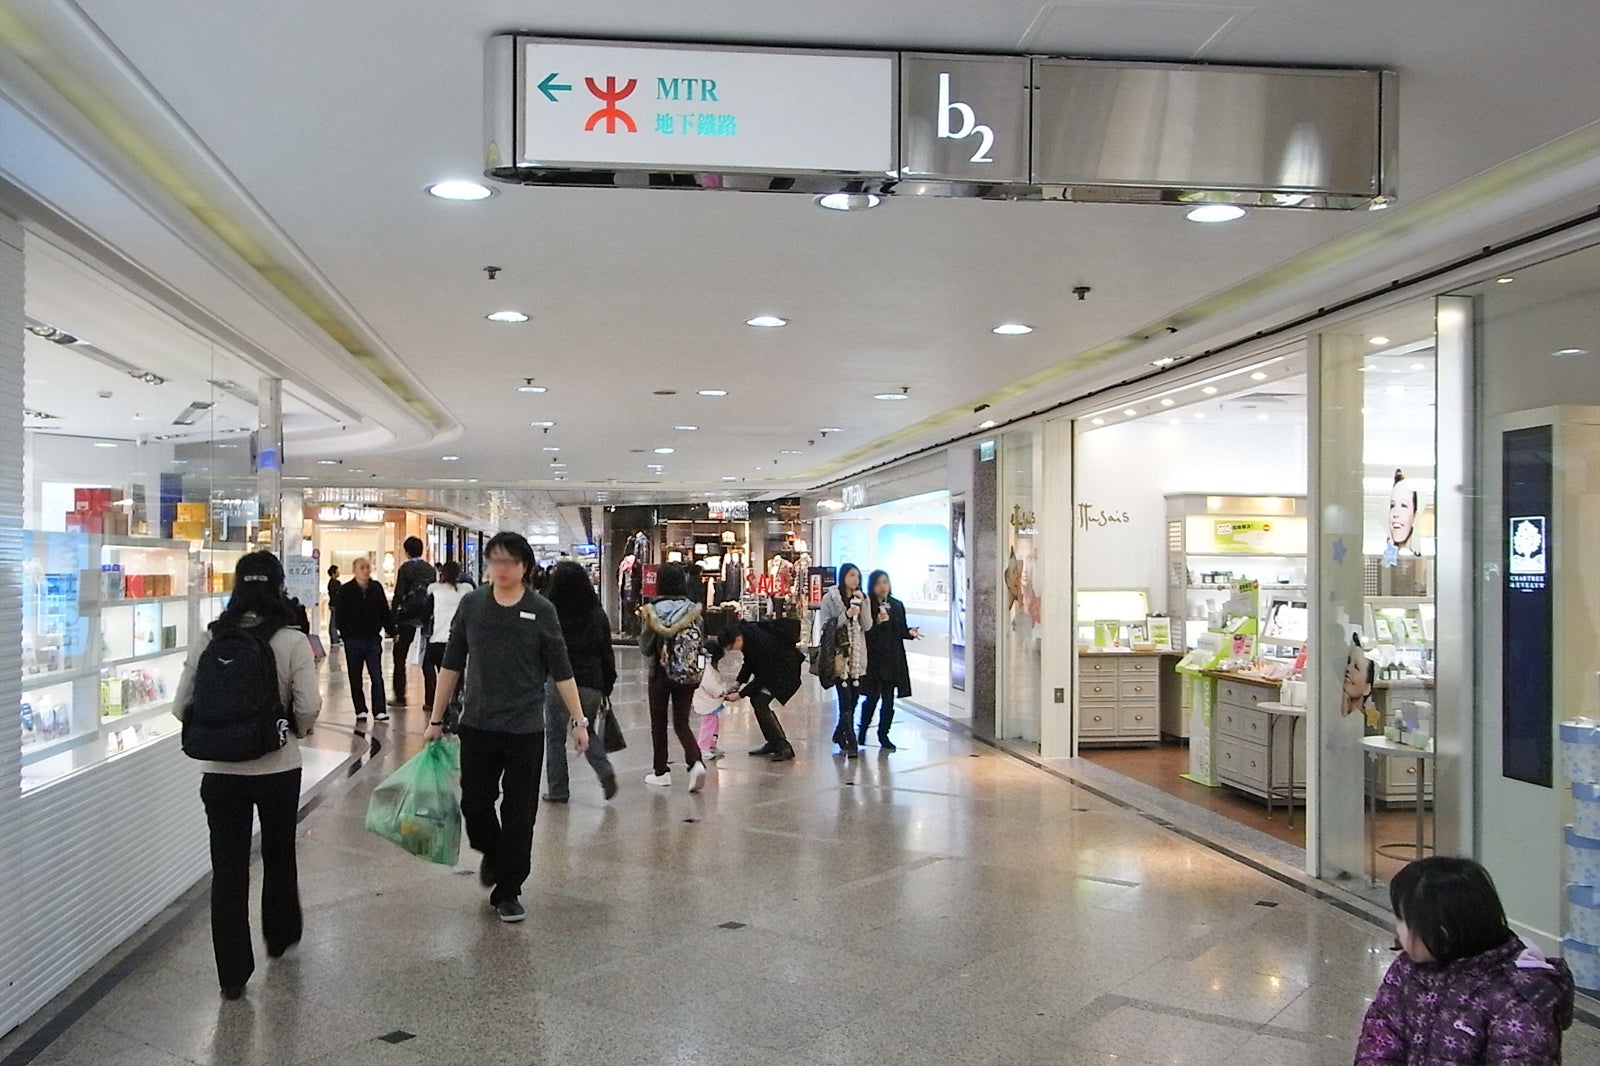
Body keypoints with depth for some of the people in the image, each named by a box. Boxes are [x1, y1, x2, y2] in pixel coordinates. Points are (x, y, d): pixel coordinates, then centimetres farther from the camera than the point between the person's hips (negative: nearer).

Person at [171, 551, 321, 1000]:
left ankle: (233, 973, 12)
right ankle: (280, 937, 41)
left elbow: (181, 707, -3)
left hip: (220, 772, 1)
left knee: (228, 869, 8)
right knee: (279, 855, 22)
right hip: (278, 768, -1)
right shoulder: (292, 641, -12)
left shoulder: (208, 640, -5)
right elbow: (308, 708, -16)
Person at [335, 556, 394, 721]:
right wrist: (345, 633, -10)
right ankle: (360, 711, 17)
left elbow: (385, 612, 9)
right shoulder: (345, 590, -1)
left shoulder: (377, 588, 5)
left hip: (373, 639, 1)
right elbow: (340, 615, -2)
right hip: (353, 640, -1)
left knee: (377, 677, -4)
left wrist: (391, 631, 6)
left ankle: (379, 711, -4)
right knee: (355, 678, 8)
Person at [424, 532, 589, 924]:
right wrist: (436, 719, 7)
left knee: (519, 813, 3)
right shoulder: (471, 604, 1)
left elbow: (561, 671, 1)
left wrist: (578, 719, 0)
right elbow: (451, 665, 7)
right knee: (474, 803, 7)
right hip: (478, 726, 2)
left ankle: (508, 891, 18)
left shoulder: (541, 611, -4)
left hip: (525, 729, -2)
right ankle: (491, 853, 39)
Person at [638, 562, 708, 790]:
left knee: (659, 723, 13)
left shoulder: (653, 610, -10)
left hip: (661, 673, -2)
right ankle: (696, 762, -13)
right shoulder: (694, 609, -2)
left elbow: (646, 647, -6)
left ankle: (661, 772, 19)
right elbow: (700, 644, -1)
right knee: (682, 723, 10)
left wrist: (645, 622, 2)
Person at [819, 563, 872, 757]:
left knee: (853, 699, 7)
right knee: (846, 700, -9)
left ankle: (840, 735, 27)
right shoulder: (830, 598, 0)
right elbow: (826, 626, -6)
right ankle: (850, 744, -7)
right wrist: (846, 615, -16)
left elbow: (867, 626, 2)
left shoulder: (861, 598, 11)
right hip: (839, 655, -4)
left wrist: (862, 604, -9)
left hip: (858, 655, 4)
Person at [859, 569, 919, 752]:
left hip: (893, 659, 4)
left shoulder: (897, 606, 8)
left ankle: (883, 735, 15)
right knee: (873, 696, -1)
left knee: (889, 698, 5)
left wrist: (910, 632, -8)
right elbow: (864, 633, -11)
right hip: (873, 659, -4)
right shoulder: (867, 606, -7)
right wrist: (877, 623, -25)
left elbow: (901, 631, 13)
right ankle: (862, 731, 20)